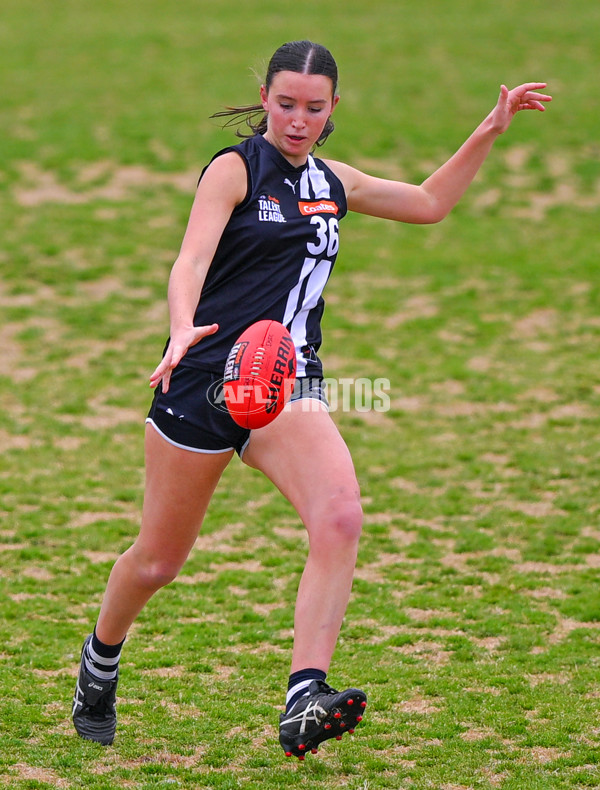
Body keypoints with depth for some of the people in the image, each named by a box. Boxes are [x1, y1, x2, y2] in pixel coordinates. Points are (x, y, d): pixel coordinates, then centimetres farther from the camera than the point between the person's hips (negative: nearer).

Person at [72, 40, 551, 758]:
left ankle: (303, 704, -32)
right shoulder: (234, 168, -5)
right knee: (158, 560, 7)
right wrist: (182, 328, -40)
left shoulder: (331, 182, 14)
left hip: (287, 384, 4)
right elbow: (191, 260, -20)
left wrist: (490, 130, 21)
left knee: (340, 517, -25)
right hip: (205, 376, -4)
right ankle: (100, 659, 39)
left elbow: (429, 202, 28)